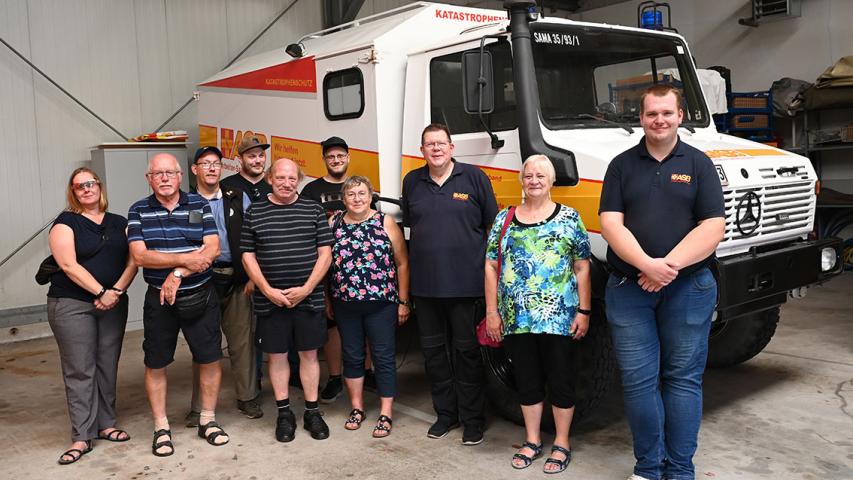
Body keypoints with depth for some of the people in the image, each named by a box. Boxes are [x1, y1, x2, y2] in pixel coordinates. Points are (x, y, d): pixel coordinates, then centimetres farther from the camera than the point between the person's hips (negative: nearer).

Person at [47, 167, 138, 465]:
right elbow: (69, 265, -12)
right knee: (80, 371, -2)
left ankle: (106, 425, 20)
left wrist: (117, 291, -12)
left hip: (114, 304, 4)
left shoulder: (119, 223, 11)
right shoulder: (65, 223, -1)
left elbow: (132, 261, 3)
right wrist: (101, 292, -18)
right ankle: (81, 438, 3)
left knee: (108, 366, 8)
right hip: (71, 304, -4)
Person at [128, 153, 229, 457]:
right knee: (156, 364, 7)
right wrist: (186, 259, -19)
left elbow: (213, 249, -9)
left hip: (200, 296, 0)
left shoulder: (199, 205, 1)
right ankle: (161, 428, 22)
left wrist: (178, 274, -18)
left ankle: (208, 420, 24)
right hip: (159, 299, 0)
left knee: (209, 359, 6)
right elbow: (139, 256, -11)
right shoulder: (138, 211, 1)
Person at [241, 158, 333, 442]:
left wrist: (306, 289, -10)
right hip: (270, 300, 0)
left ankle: (312, 412, 19)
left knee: (309, 354, 7)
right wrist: (268, 290, -9)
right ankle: (284, 414, 21)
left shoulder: (313, 210, 3)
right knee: (276, 355, 8)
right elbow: (248, 256, 2)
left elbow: (325, 253, 0)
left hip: (308, 298, 0)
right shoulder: (254, 212, 3)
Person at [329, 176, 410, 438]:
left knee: (384, 357, 3)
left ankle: (385, 414, 12)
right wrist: (326, 299, 5)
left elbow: (402, 264, -2)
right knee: (352, 356, 13)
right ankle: (357, 407, 28)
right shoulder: (333, 223, 4)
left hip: (381, 303, -3)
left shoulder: (386, 222, -3)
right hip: (345, 304, 3)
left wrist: (403, 302, -4)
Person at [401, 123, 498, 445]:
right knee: (433, 350, 12)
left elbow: (494, 226, 3)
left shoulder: (474, 177, 0)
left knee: (467, 351, 4)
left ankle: (472, 418, 17)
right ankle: (445, 413, 27)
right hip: (425, 283, 4)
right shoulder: (412, 182, 10)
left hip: (466, 282, -4)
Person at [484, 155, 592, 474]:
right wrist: (492, 311, 3)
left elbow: (582, 269, 1)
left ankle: (561, 444, 21)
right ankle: (532, 441, 27)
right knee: (527, 381, 12)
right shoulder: (504, 219, 8)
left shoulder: (569, 218, 2)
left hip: (559, 318, -2)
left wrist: (584, 311, -6)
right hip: (515, 320, 3)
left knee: (561, 380, 6)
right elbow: (491, 267, 8)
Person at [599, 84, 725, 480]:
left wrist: (670, 265, -17)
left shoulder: (698, 164, 5)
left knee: (683, 379, 6)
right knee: (638, 381, 3)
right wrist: (646, 265, -18)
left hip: (689, 288, 0)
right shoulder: (622, 165, 8)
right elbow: (611, 224, -3)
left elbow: (712, 228, -4)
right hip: (628, 289, 1)